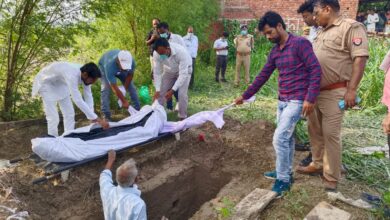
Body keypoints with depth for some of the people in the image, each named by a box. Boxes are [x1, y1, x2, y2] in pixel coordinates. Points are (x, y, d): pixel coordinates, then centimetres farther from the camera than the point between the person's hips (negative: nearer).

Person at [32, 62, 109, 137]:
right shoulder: (72, 75, -43)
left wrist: (92, 118, -19)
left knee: (70, 114, 4)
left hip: (60, 84, 7)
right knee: (53, 118, -11)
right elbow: (78, 100, -46)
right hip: (46, 83, -7)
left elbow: (88, 96, -12)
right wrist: (97, 119, -45)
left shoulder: (84, 74, -20)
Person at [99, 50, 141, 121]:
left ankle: (138, 110, 8)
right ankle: (106, 115, -13)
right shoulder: (109, 66, -46)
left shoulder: (132, 61, -37)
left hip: (119, 69, 3)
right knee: (106, 88, -19)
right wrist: (124, 101, -34)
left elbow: (130, 75, -15)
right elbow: (115, 88, -40)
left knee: (131, 87, -3)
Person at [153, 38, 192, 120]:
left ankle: (182, 117, 1)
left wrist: (172, 90, -45)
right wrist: (157, 90, -30)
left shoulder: (181, 52, -42)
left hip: (184, 70, -3)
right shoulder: (156, 54, -30)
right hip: (169, 70, 4)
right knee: (161, 92, 1)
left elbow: (183, 74, -40)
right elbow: (157, 72, -22)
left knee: (182, 94, -16)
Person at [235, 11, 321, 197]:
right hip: (282, 101, 8)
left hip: (297, 101, -8)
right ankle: (286, 172, 29)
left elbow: (316, 70, -15)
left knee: (279, 138, -10)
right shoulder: (274, 51, 11)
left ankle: (283, 180, 4)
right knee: (287, 138, 15)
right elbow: (263, 75, 17)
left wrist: (310, 99, -22)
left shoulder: (300, 43, -11)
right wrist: (245, 96, 18)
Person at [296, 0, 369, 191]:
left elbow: (360, 58, -16)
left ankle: (332, 177, 9)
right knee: (314, 130, 15)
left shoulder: (351, 27, -8)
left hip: (333, 93, -8)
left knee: (330, 134, -4)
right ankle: (317, 165, 31)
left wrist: (352, 90, -22)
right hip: (313, 91, 8)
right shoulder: (322, 32, 18)